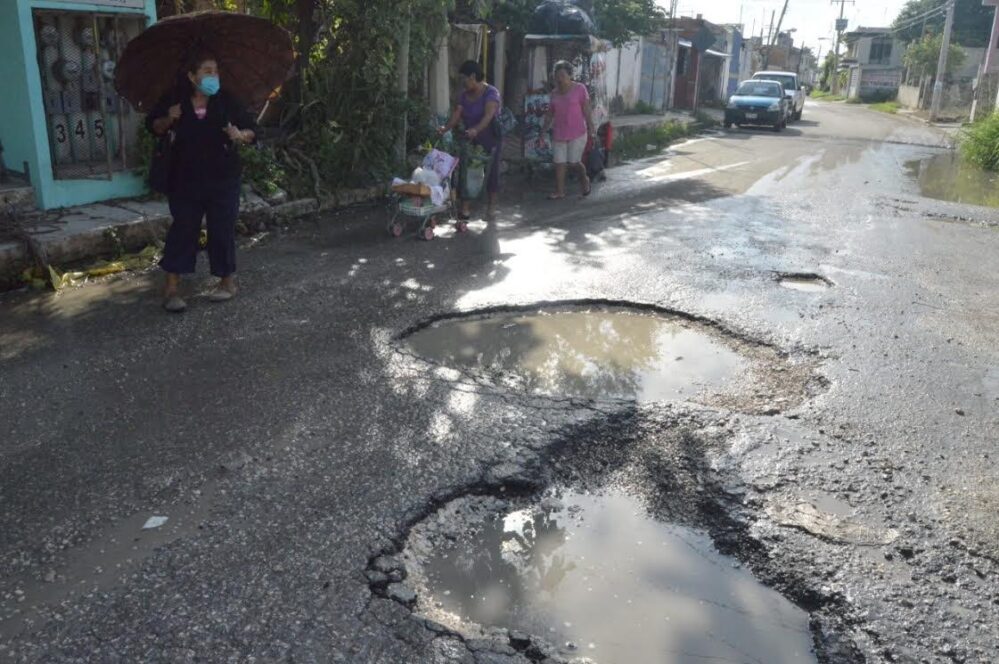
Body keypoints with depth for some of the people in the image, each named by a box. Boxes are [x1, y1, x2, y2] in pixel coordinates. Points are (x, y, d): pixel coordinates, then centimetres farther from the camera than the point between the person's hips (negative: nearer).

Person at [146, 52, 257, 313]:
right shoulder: (175, 100, -1)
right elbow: (153, 126, 11)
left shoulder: (227, 101, -3)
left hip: (222, 179, 0)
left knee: (222, 230, 2)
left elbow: (252, 130, 1)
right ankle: (171, 287, 5)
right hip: (186, 179, 1)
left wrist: (241, 136, -22)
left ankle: (228, 281, 19)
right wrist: (168, 119, -11)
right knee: (183, 229, 0)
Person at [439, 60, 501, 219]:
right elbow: (457, 114, -5)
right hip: (470, 140, 6)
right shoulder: (464, 95, 7)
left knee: (491, 171, 2)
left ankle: (492, 207, 13)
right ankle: (465, 208, -3)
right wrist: (446, 128, -25)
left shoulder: (491, 93, -14)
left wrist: (476, 129, -50)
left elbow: (488, 115, -32)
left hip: (489, 140, -6)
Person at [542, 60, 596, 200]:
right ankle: (559, 192, 7)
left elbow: (587, 110, -5)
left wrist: (591, 128, -11)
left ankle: (584, 179, 27)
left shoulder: (580, 89, -3)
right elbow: (550, 114, 15)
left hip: (577, 133, -4)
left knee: (573, 163, -3)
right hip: (559, 134, 4)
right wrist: (544, 130, 11)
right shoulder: (554, 93, 9)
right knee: (559, 163, 1)